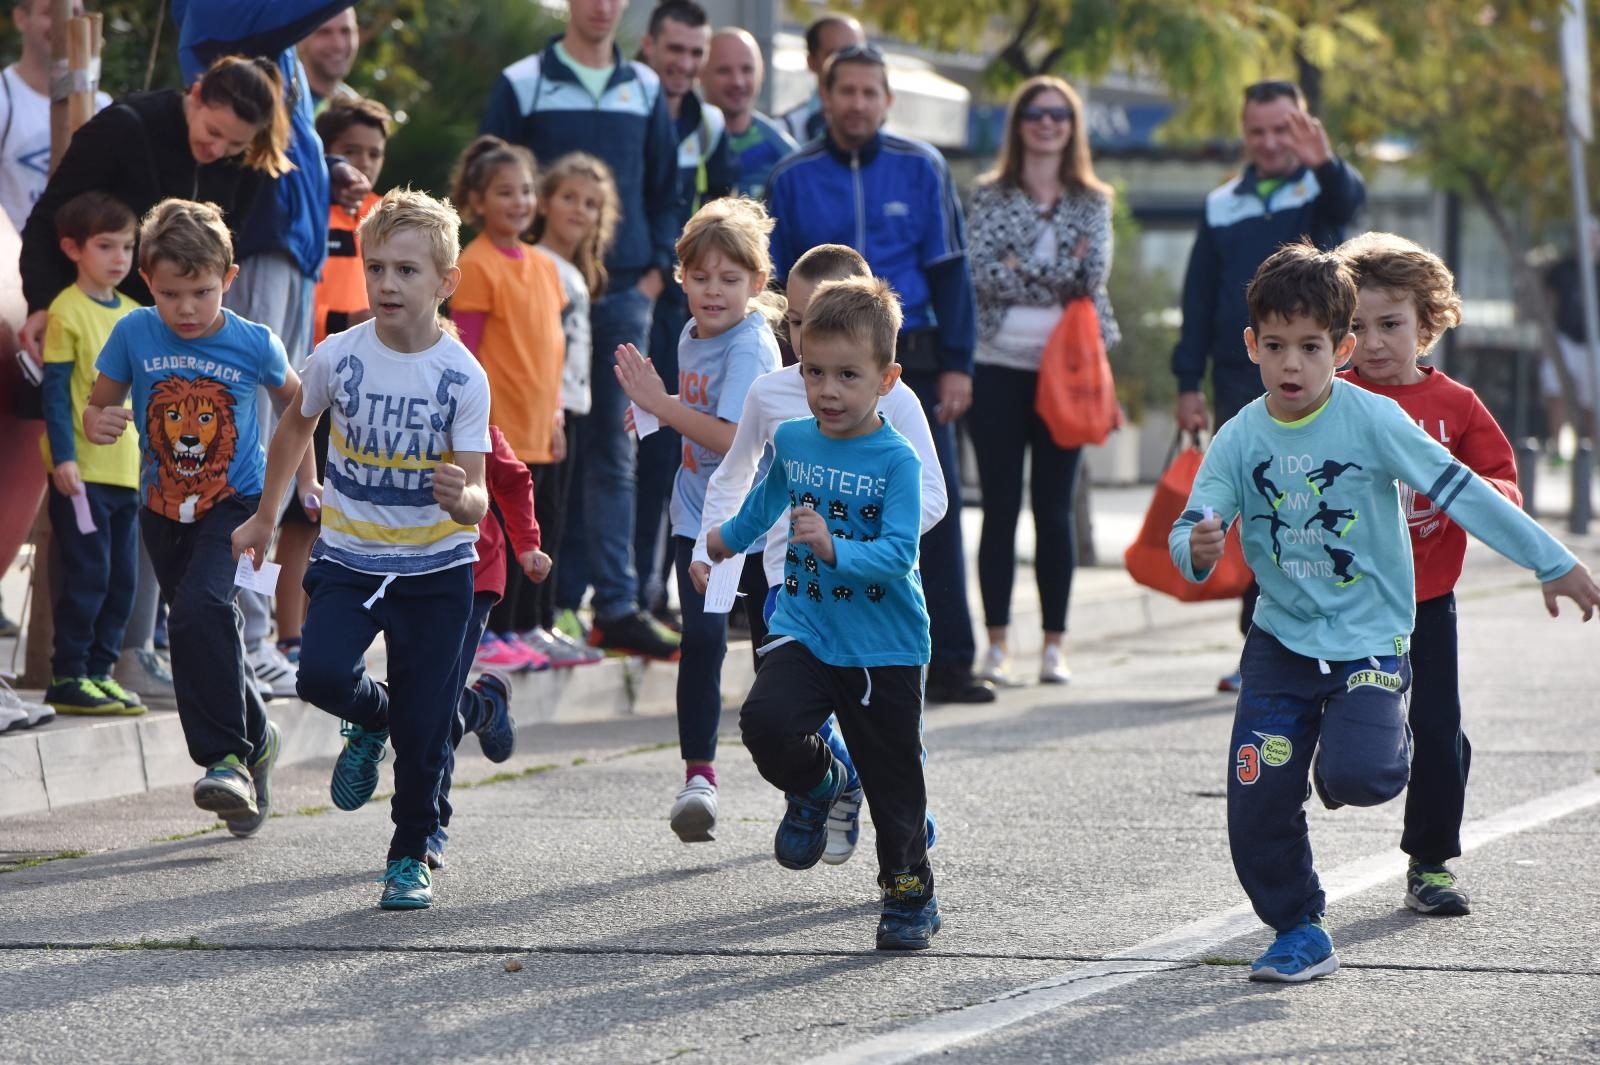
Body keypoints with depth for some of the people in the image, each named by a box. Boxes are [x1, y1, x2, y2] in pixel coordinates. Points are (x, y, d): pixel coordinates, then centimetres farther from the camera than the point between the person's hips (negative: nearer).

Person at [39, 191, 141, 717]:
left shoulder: (135, 314, 12)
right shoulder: (68, 311, -9)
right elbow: (55, 391, -11)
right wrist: (63, 457, -17)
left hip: (128, 470, 7)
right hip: (83, 470, -7)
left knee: (122, 577, 9)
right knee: (87, 574, -6)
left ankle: (100, 670, 17)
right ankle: (67, 678, 0)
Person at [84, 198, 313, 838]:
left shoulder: (254, 344, -12)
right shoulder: (135, 335, -10)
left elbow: (293, 399, 8)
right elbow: (98, 407, 1)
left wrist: (304, 473, 9)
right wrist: (98, 423, -22)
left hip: (235, 503, -4)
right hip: (163, 510, 4)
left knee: (199, 609, -27)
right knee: (208, 631, 14)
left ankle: (226, 756, -25)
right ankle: (255, 737, 37)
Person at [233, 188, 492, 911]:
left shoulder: (463, 377, -15)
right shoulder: (338, 357, -9)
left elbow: (475, 493, -17)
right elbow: (297, 425, 13)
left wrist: (462, 498, -41)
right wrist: (265, 517, 20)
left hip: (436, 567, -1)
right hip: (349, 557, 1)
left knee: (423, 730, 0)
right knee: (323, 674, -23)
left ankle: (410, 857, 22)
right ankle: (372, 722, 13)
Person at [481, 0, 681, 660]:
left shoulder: (645, 91, 12)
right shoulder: (522, 85, 2)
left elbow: (665, 191, 17)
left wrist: (657, 270, 5)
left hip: (625, 291, 3)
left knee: (612, 451, 1)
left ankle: (616, 605, 0)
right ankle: (557, 601, 3)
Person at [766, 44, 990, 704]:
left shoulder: (921, 168, 3)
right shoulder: (794, 178, 5)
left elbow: (949, 271, 4)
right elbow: (775, 285, 10)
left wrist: (955, 365, -4)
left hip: (910, 360, 0)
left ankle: (949, 663, 0)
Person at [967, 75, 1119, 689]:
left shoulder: (1093, 200, 10)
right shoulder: (990, 195, 5)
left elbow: (1094, 272, -5)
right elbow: (982, 273, -8)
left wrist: (1021, 265, -10)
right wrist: (1060, 270, -10)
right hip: (999, 366, -1)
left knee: (1055, 507, 2)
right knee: (1000, 507, -1)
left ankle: (1054, 645, 6)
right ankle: (997, 644, 2)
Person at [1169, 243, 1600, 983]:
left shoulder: (1373, 421, -12)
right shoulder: (1240, 440, -5)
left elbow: (1461, 492, -10)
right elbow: (1190, 527, -8)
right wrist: (1197, 549, -34)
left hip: (1369, 637, -3)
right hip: (1281, 637, 3)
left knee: (1355, 776, -23)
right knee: (1256, 803, -4)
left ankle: (1388, 747, 15)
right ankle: (1299, 932, 17)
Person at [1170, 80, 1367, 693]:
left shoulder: (1320, 190, 3)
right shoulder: (1222, 206, 14)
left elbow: (1348, 200, -23)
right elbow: (1198, 298, 15)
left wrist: (1325, 164, -47)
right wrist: (1189, 383, 7)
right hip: (1238, 382, 4)